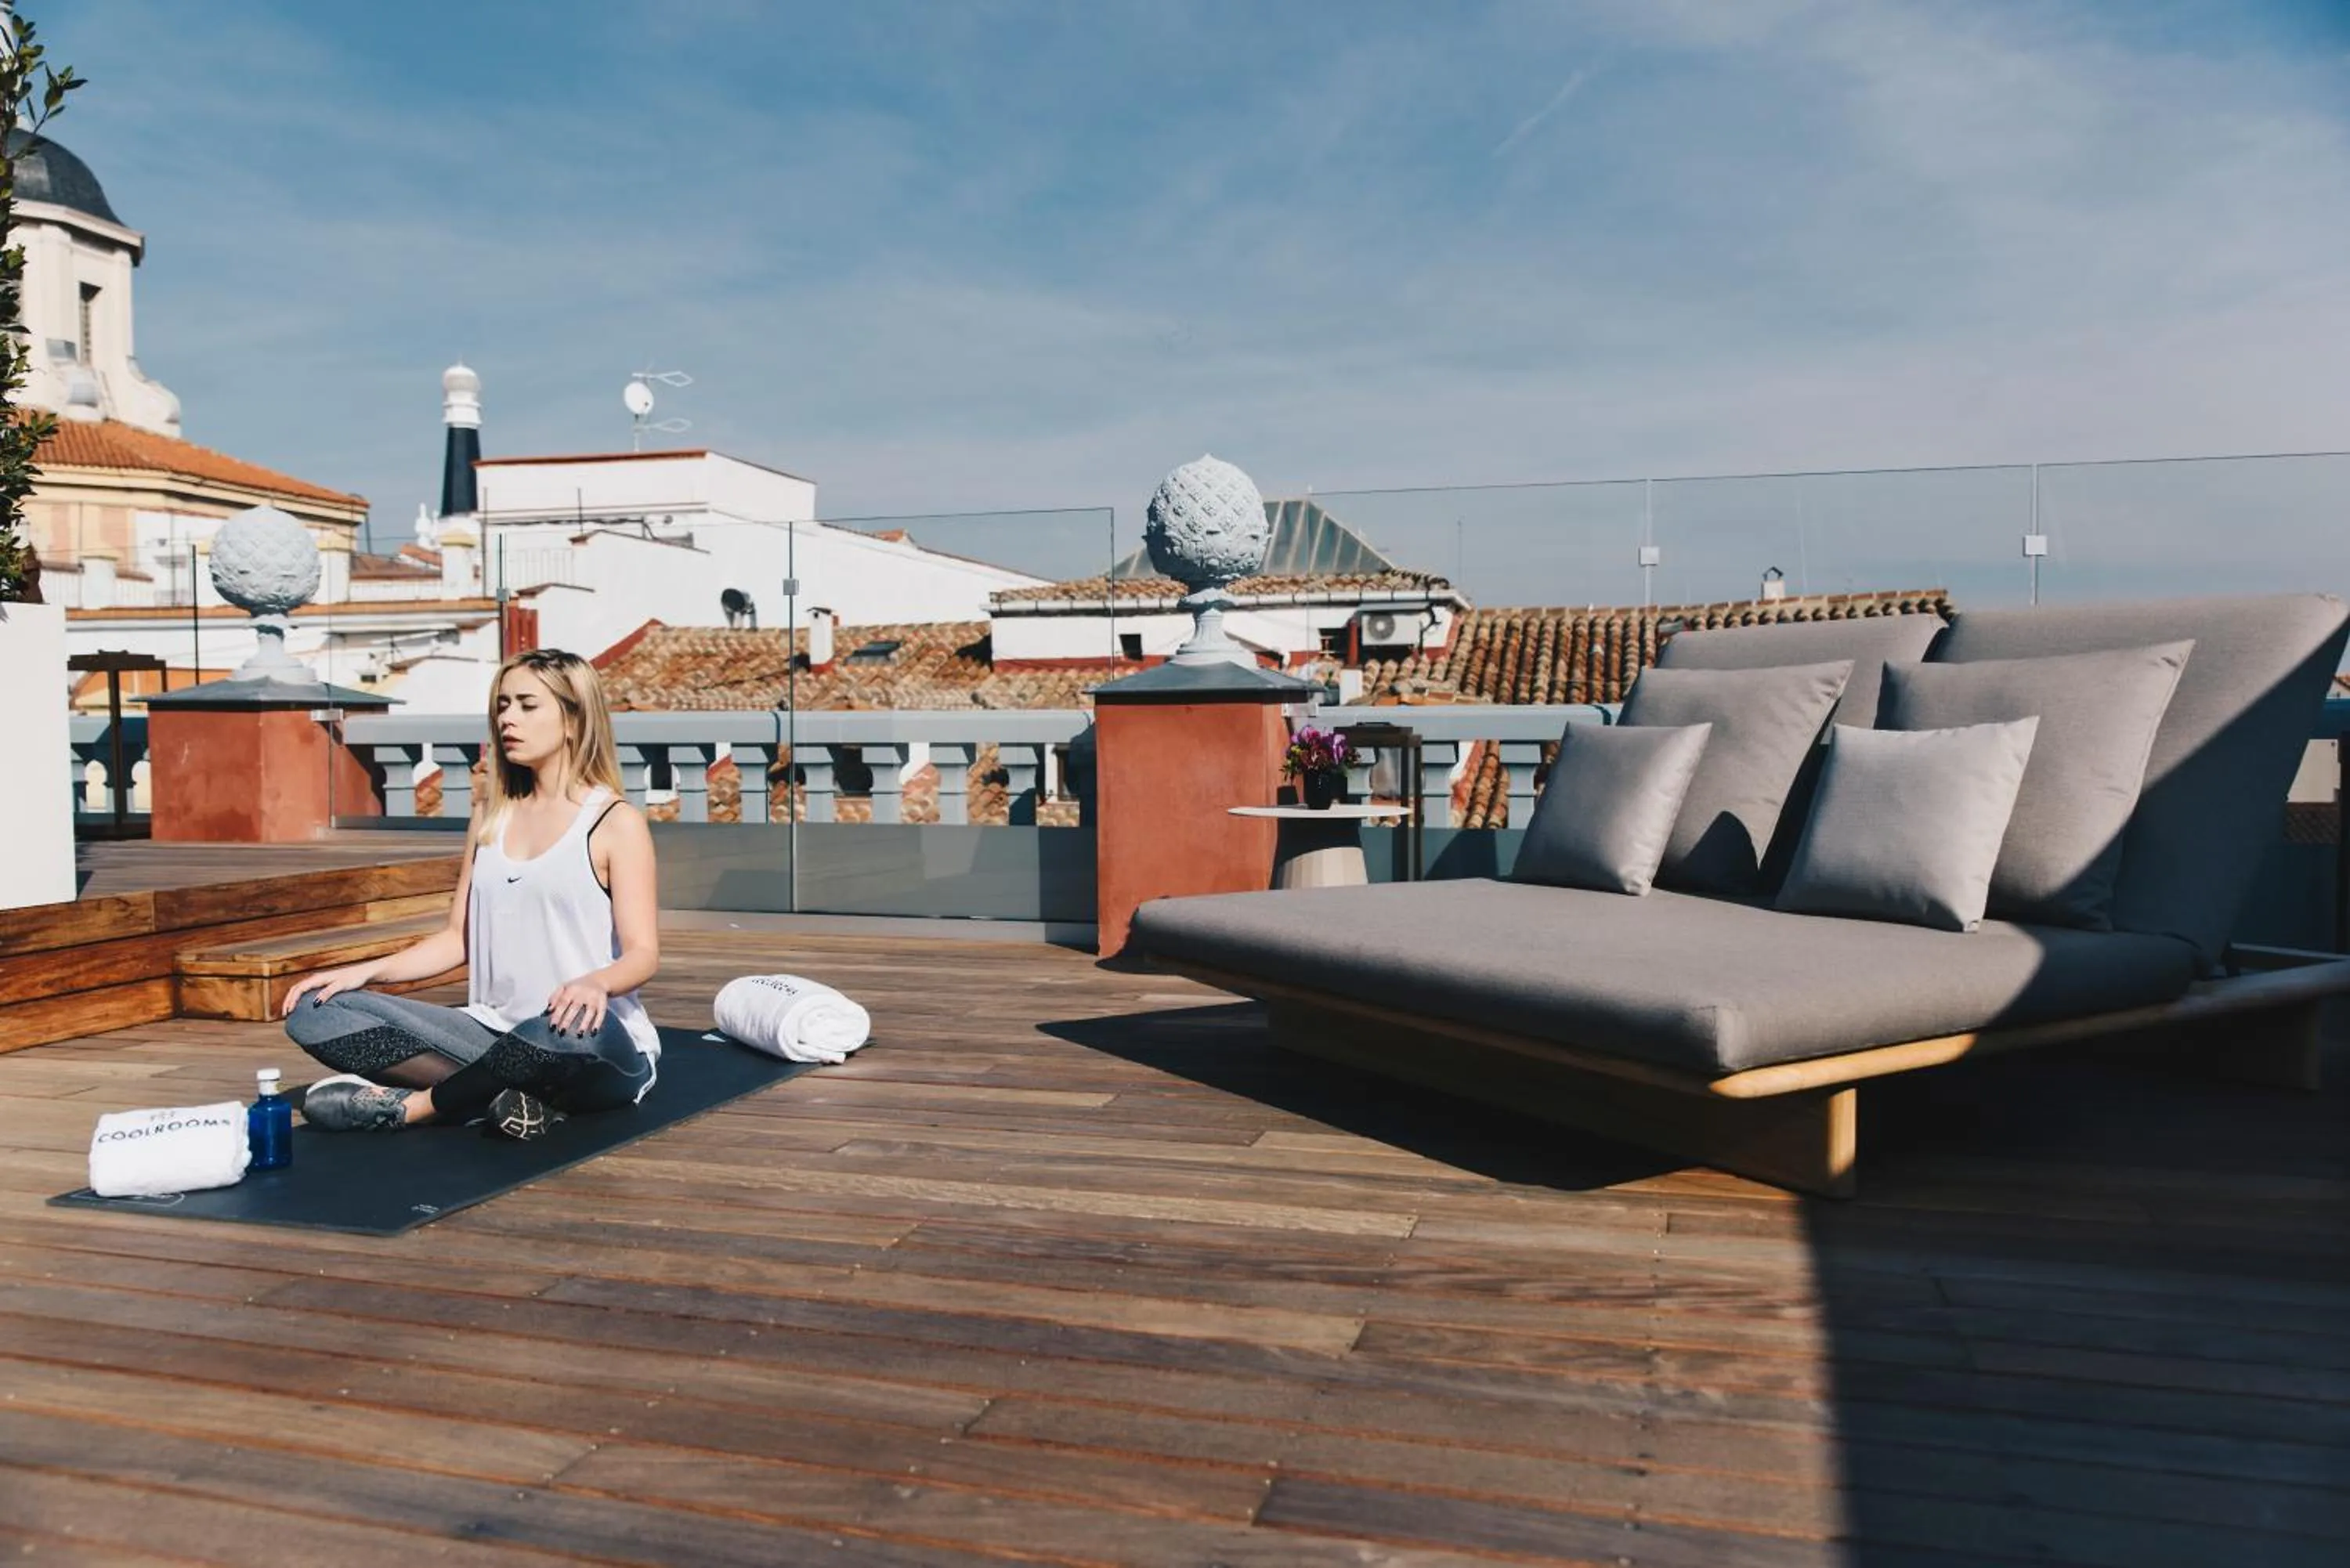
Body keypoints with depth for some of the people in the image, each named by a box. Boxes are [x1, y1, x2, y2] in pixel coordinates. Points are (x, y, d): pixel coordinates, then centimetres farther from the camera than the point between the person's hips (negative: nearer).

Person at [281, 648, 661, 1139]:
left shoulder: (616, 822, -4)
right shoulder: (490, 816, 13)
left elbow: (642, 954, -12)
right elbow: (459, 938, 16)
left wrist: (594, 983, -34)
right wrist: (366, 970, 1)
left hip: (601, 1049, -6)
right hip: (494, 1033, 6)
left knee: (572, 1029, -43)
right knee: (315, 1013, -10)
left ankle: (411, 1104, -17)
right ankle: (514, 1097, -23)